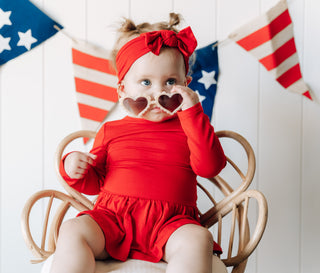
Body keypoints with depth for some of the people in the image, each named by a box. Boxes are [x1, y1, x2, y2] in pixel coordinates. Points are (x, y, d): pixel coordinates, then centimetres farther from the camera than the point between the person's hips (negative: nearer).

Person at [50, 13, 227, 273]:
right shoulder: (111, 130, 18)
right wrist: (75, 171, -2)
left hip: (170, 223, -1)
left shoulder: (189, 127, 14)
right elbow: (94, 183, 23)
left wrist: (193, 113, -6)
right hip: (112, 220, 2)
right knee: (73, 231, -26)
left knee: (198, 240, -33)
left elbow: (210, 166, -5)